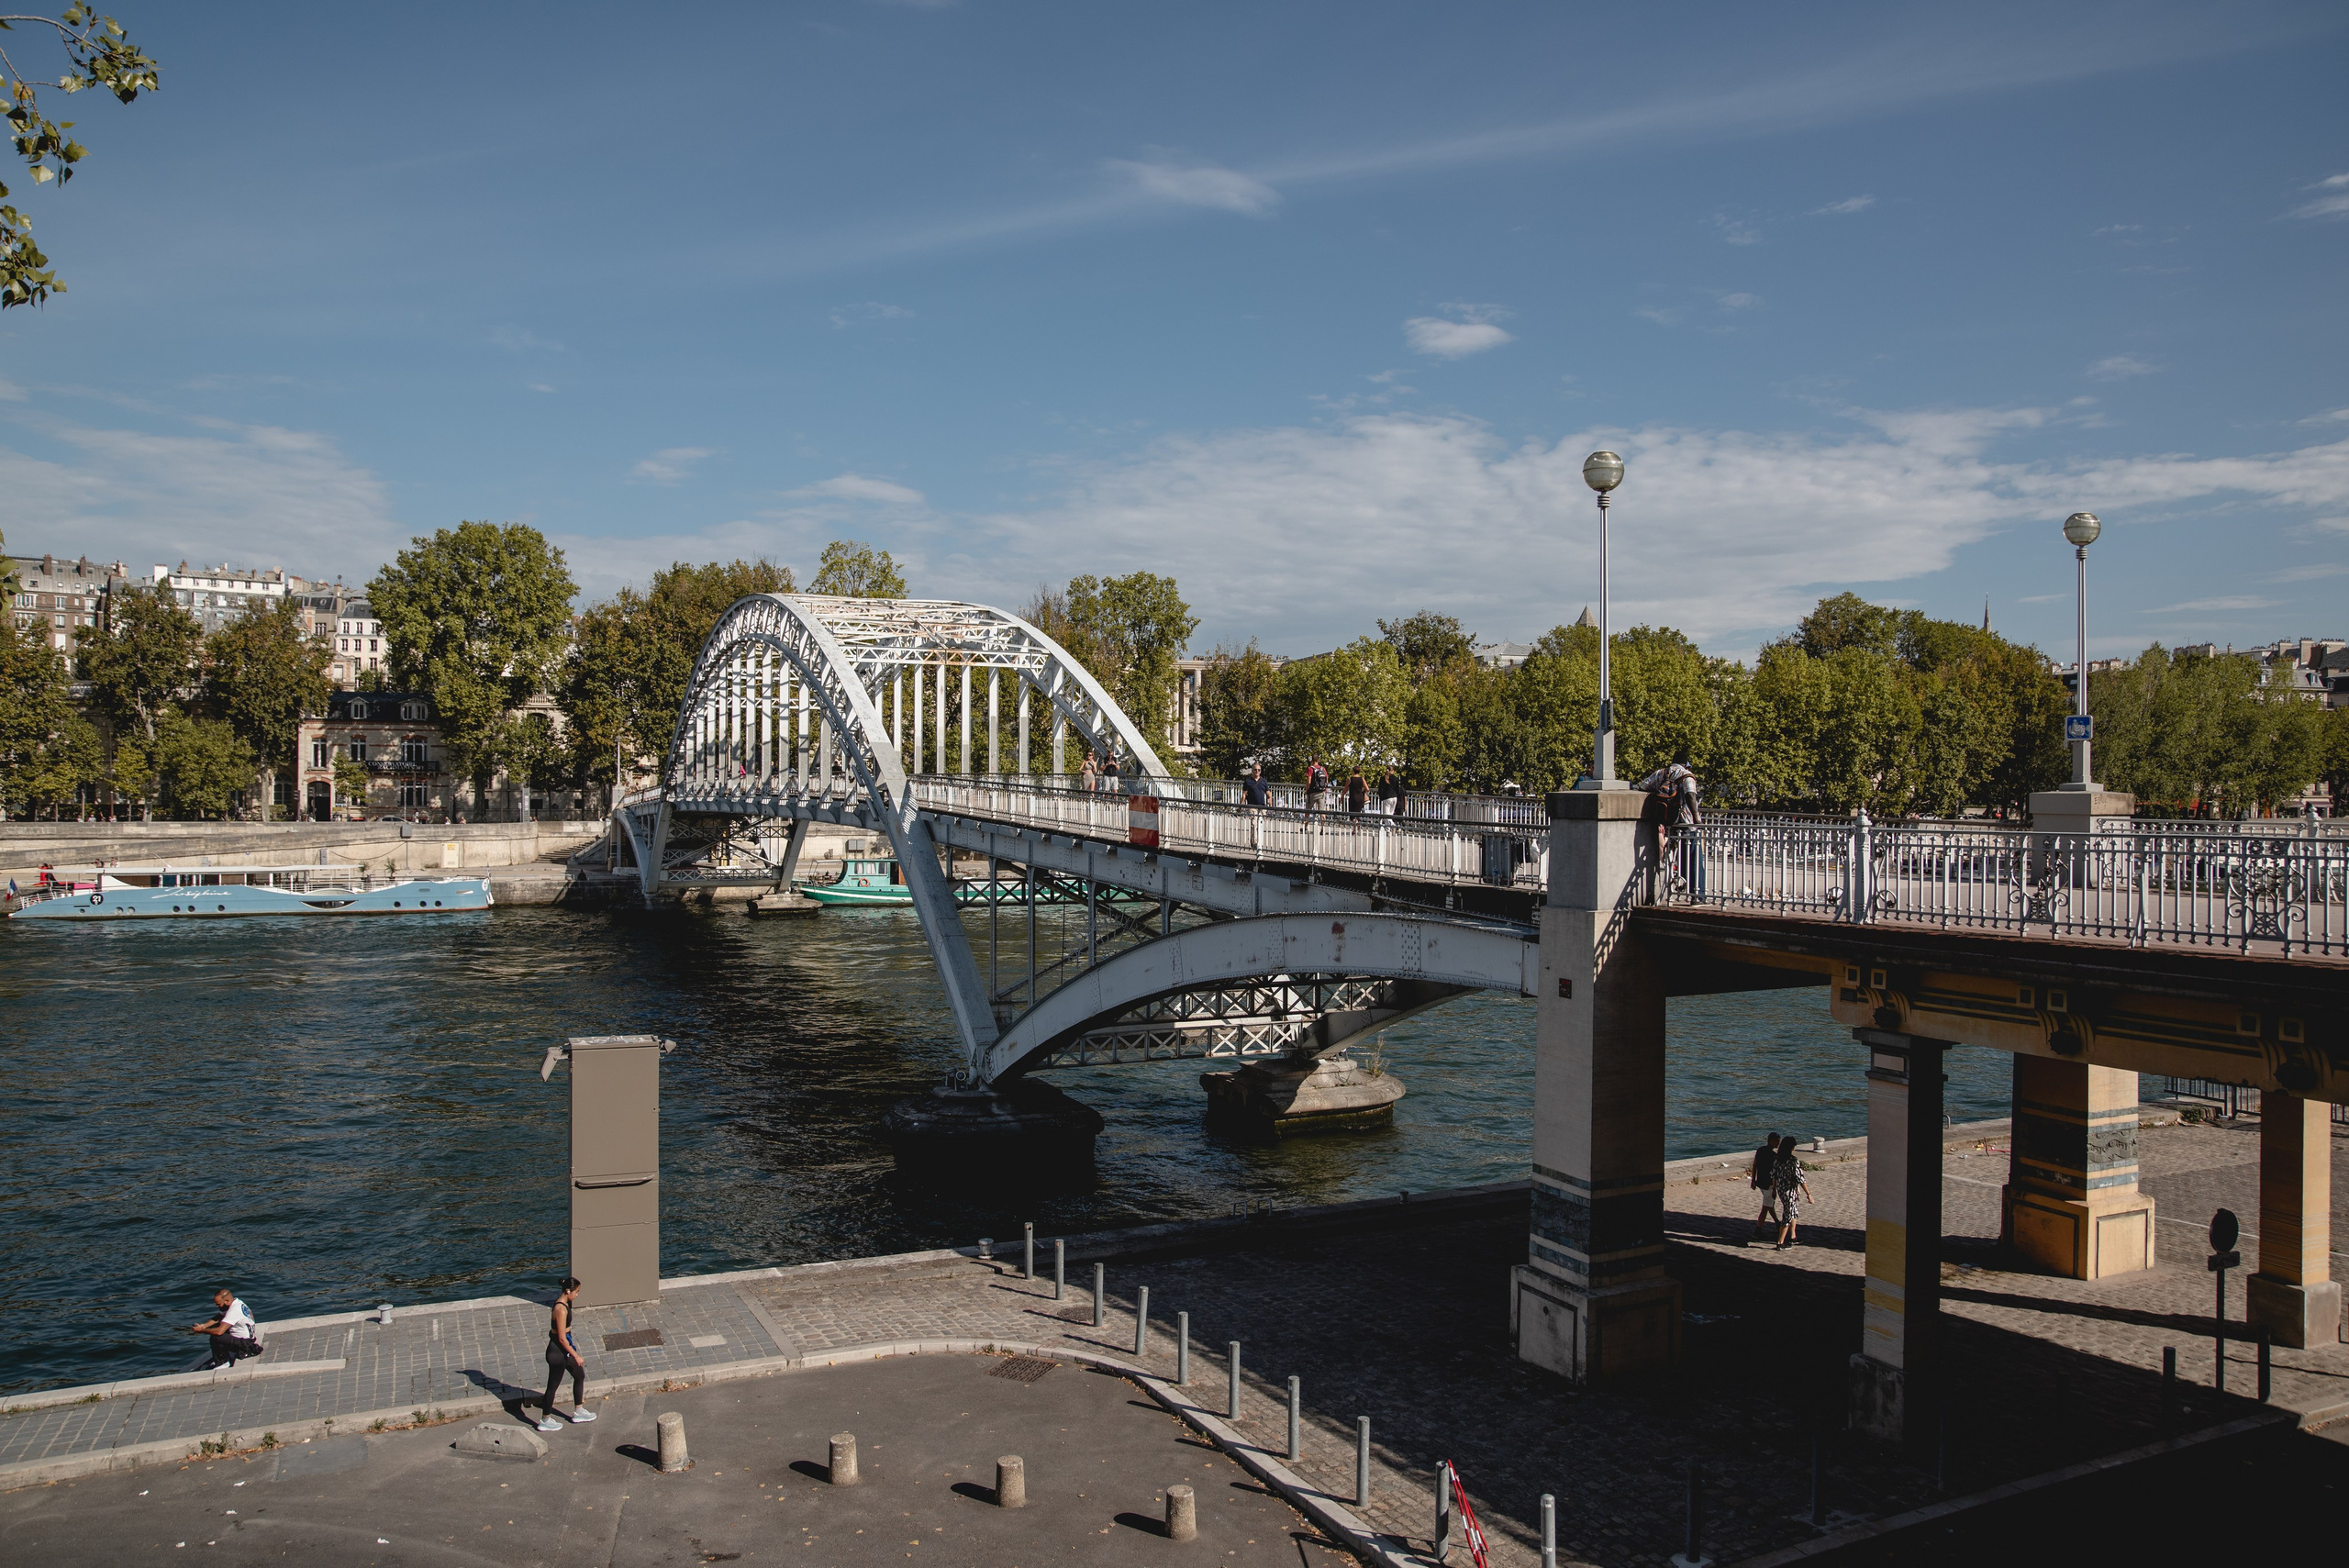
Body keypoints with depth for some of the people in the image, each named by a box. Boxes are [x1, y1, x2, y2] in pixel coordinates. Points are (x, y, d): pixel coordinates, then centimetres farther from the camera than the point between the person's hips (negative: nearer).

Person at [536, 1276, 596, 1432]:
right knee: (553, 1386, 6)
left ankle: (578, 1412, 33)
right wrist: (576, 1356, -17)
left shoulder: (562, 1303, 2)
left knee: (580, 1376, 20)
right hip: (558, 1351, -10)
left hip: (564, 1347, 10)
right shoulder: (561, 1309, -27)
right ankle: (545, 1422, 22)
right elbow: (562, 1338, -25)